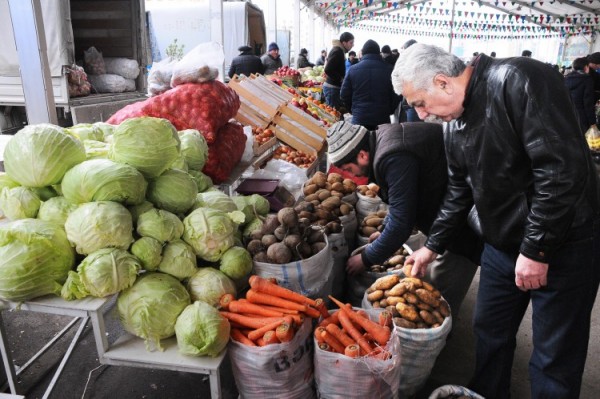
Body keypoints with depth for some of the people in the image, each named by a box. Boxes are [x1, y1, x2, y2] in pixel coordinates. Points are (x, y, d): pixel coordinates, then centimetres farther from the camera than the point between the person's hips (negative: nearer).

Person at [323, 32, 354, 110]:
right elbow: (328, 70, -25)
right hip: (333, 88, -10)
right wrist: (341, 79, -19)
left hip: (334, 87, 10)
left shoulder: (339, 51, 15)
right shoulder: (338, 51, -15)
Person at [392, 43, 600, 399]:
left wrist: (535, 249, -22)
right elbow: (460, 191, 14)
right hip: (502, 246, 7)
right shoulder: (453, 121, 5)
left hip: (561, 246, -7)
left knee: (554, 359, 6)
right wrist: (433, 246, 14)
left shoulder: (518, 81, -21)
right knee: (490, 333, 18)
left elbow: (564, 169, -26)